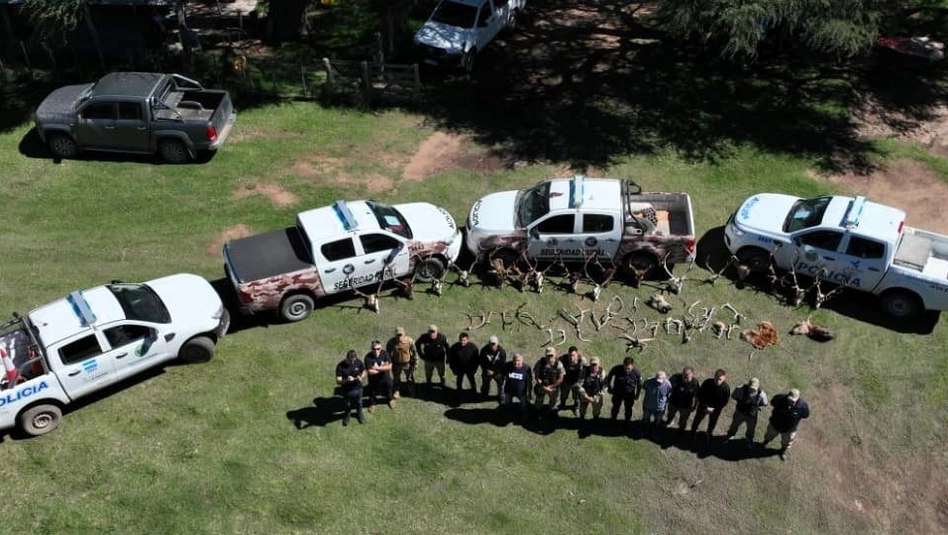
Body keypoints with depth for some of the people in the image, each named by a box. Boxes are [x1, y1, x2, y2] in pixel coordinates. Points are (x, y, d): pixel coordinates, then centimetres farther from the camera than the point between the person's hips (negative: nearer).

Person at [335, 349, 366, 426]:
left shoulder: (359, 362, -17)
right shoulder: (340, 366, -25)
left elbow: (363, 372, 1)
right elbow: (338, 381, -24)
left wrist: (361, 377, -21)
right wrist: (346, 380, -43)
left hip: (358, 388, 2)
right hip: (346, 390, -2)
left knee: (358, 403, 25)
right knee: (347, 405, 22)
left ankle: (359, 414, 57)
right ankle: (347, 415, 55)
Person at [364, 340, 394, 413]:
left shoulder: (385, 353, -21)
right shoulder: (368, 357, -29)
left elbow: (389, 367, -24)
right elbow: (370, 372, -30)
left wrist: (378, 368, -28)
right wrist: (383, 368, -24)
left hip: (385, 378, 2)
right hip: (373, 380, -2)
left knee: (388, 388, 27)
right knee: (372, 392, 21)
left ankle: (390, 400, 58)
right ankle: (372, 404, 51)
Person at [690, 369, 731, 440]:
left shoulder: (726, 388, -27)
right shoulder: (707, 382, -28)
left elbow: (724, 401, -13)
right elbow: (700, 394, -16)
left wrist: (714, 409, -18)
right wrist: (705, 407, -20)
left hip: (716, 409, 0)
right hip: (703, 406, 0)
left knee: (712, 423, 24)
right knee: (697, 419, 23)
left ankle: (709, 433, 55)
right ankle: (693, 431, 51)